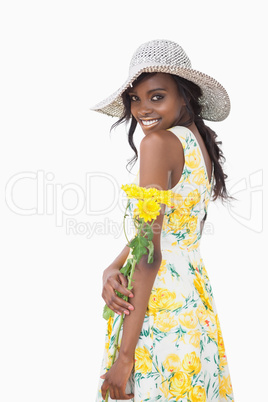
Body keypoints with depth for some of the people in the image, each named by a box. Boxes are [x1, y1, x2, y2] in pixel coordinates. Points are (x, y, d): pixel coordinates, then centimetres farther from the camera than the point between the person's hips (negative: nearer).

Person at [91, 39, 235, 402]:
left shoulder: (159, 141, -15)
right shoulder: (201, 142, 11)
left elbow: (150, 253, -19)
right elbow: (155, 230, 9)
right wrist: (112, 269, -7)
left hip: (157, 302, -9)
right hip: (196, 295, 9)